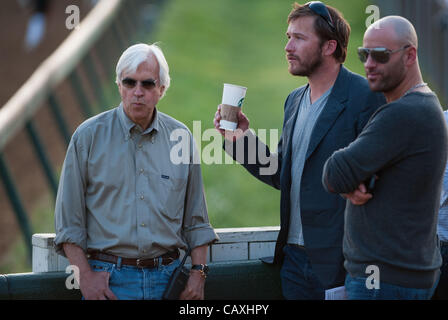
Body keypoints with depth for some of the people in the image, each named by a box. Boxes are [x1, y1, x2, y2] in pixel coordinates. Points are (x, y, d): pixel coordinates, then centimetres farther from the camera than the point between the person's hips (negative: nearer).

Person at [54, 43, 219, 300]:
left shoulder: (181, 137, 7)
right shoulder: (88, 136, -1)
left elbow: (196, 219, 13)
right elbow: (69, 218, -1)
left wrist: (199, 271, 4)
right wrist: (85, 275, -8)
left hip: (167, 277, 2)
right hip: (109, 278, -2)